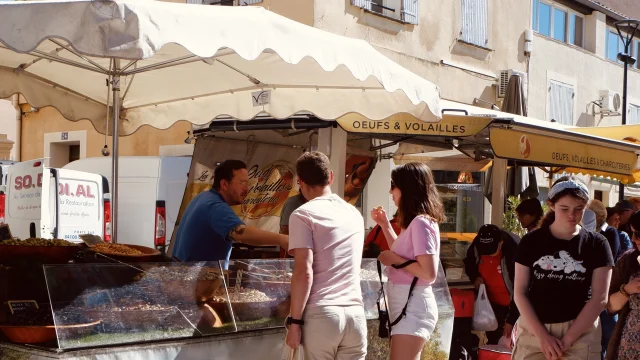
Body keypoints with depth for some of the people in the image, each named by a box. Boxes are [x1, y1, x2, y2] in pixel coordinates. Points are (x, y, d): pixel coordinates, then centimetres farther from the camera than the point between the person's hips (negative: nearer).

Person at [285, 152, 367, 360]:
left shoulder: (303, 215, -3)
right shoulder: (355, 214, 16)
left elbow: (303, 272, -12)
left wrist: (295, 321, -8)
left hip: (321, 315, -5)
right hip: (355, 314, 5)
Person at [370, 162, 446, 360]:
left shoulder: (420, 223, -17)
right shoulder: (415, 222, 13)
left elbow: (429, 273, -22)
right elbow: (403, 252, 24)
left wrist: (394, 260, -16)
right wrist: (385, 225, 19)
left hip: (413, 307, -10)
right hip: (408, 306, 10)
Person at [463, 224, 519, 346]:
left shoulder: (513, 253, -30)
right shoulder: (477, 247, -14)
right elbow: (469, 263, 11)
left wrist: (511, 319, -28)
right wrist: (475, 277, -11)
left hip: (512, 305, -5)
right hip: (492, 302, 5)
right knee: (492, 341, 15)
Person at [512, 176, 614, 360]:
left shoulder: (596, 245, 0)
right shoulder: (531, 241, 1)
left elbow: (599, 298, -4)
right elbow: (520, 292, -1)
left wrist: (568, 339, -11)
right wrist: (542, 335, -11)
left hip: (580, 334, 0)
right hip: (533, 331, 1)